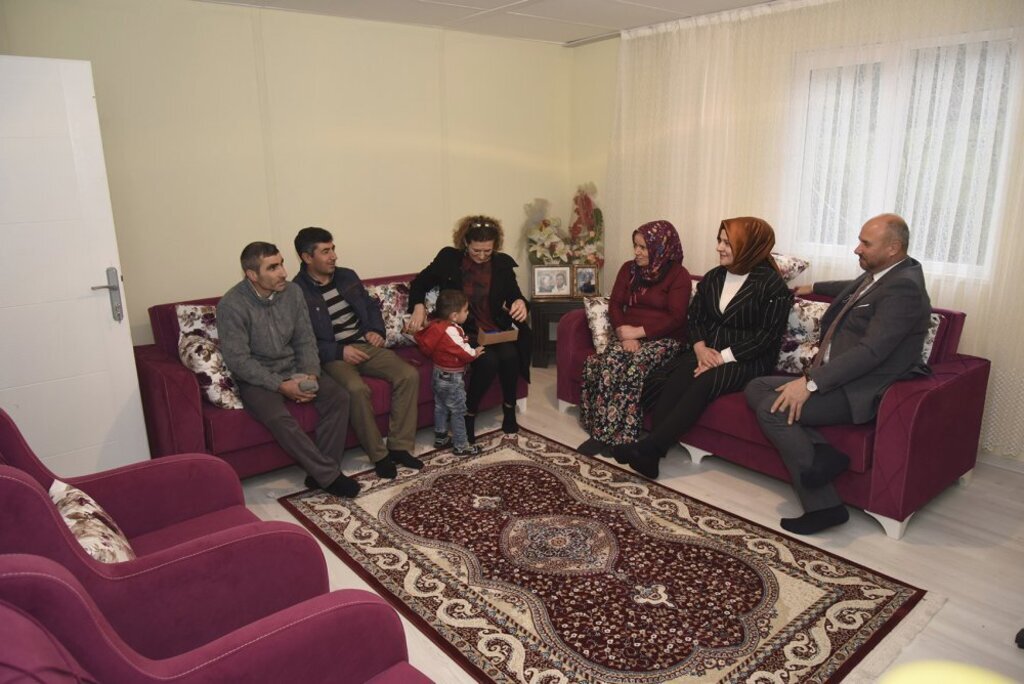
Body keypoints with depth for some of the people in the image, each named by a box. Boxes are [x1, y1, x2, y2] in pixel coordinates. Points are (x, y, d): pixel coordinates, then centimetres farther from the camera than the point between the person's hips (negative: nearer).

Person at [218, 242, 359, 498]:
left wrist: (311, 375, -14)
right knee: (279, 418, -33)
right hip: (256, 378, -5)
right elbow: (238, 360, -19)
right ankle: (330, 475, -21)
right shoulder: (231, 305, -18)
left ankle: (320, 473, -12)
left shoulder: (292, 292, -3)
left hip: (293, 370, 5)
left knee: (338, 397, -18)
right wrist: (280, 386, -23)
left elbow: (305, 340, 2)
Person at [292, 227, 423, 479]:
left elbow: (371, 305, 23)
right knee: (356, 388, -36)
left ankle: (399, 446, -10)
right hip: (333, 355, -5)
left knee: (409, 375, -18)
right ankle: (378, 455, -17)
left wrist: (376, 330, 3)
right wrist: (340, 351, -20)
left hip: (365, 345, 6)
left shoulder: (347, 276, 11)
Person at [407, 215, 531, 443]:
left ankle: (509, 409, -3)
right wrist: (419, 308, -15)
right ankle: (468, 416, -9)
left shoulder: (502, 263, 1)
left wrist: (520, 303, -22)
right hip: (463, 330, -3)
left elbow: (514, 294, 3)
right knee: (488, 362, -30)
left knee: (509, 356, -28)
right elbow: (419, 283, 3)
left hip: (495, 328, 3)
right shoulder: (449, 258, -6)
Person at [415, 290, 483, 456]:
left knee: (440, 407, 19)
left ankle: (440, 438, 32)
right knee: (458, 411, 2)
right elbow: (462, 350, -24)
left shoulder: (437, 324, 0)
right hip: (452, 377, -9)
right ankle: (461, 446, 11)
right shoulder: (451, 330, -28)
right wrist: (474, 353, -3)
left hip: (439, 373, 9)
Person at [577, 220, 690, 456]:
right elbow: (615, 305, 6)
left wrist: (638, 331, -16)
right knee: (608, 363, -28)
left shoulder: (678, 275, -3)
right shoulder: (629, 269, 13)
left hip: (664, 340, -4)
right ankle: (602, 433, -25)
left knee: (635, 367, -33)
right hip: (629, 336, 4)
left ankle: (620, 437, -27)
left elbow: (675, 318, -10)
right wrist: (625, 335, -12)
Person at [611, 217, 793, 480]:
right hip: (708, 353, 5)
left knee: (703, 384, -33)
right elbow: (694, 318, 11)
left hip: (747, 360, -5)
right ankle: (651, 453, -38)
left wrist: (724, 357, -19)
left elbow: (768, 335, -11)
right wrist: (700, 348, -10)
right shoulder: (713, 277, 13)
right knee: (675, 380, -28)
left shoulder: (772, 284, -6)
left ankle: (648, 448, -35)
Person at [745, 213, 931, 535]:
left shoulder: (903, 287, -18)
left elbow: (871, 351, -26)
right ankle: (822, 453, -13)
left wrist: (811, 383, -29)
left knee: (773, 408, -24)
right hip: (834, 375, 10)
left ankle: (824, 505, -13)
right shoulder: (877, 274, 11)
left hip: (861, 390, -10)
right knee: (756, 388, -1)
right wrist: (813, 288, 50)